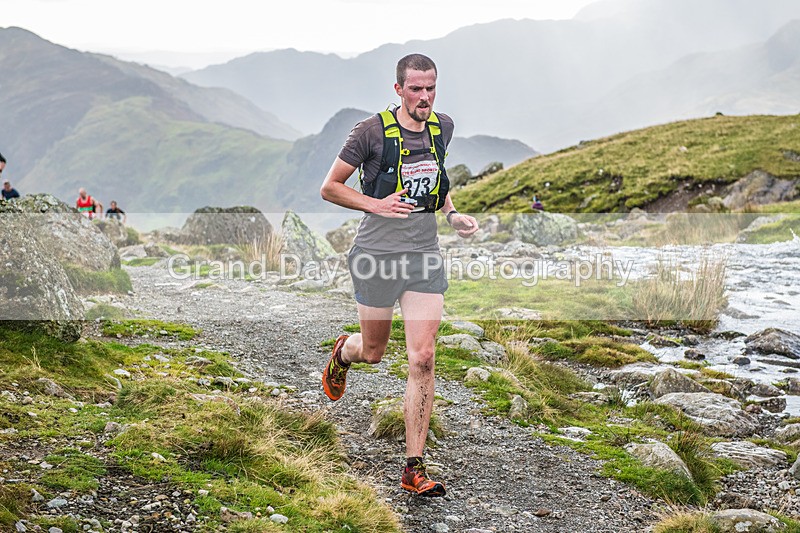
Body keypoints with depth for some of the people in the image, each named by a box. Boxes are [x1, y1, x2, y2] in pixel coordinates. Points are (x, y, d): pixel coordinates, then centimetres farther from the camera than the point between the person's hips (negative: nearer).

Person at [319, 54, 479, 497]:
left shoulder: (443, 127, 7)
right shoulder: (372, 131, -10)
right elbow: (329, 188, -4)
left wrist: (453, 214, 9)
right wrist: (377, 204, -17)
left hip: (424, 258, 4)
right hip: (378, 255, -3)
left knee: (422, 359, -5)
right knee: (373, 352, 12)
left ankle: (414, 469, 1)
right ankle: (343, 352, 52)